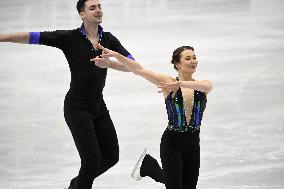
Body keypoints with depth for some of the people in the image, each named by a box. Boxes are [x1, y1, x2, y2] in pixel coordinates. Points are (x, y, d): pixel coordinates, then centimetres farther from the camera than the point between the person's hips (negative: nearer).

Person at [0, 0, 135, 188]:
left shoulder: (109, 39, 2)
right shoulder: (69, 38, -11)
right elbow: (31, 37, -16)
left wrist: (109, 62, -24)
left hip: (98, 106, 6)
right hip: (77, 108, -6)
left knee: (111, 157, 12)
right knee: (92, 160, -11)